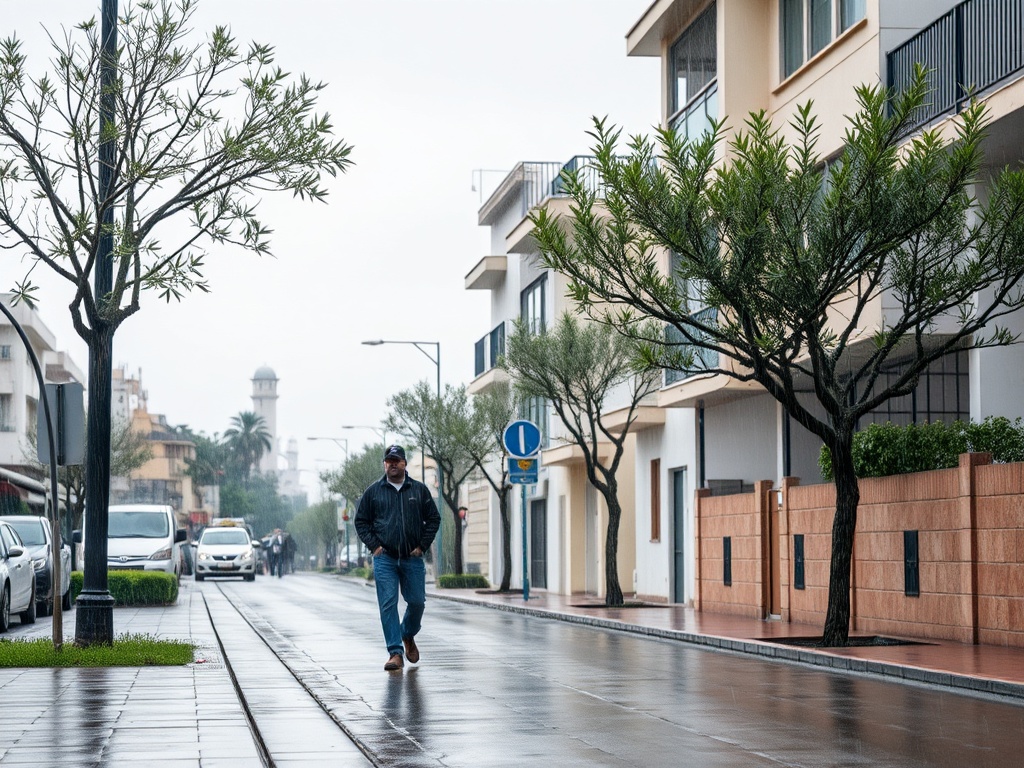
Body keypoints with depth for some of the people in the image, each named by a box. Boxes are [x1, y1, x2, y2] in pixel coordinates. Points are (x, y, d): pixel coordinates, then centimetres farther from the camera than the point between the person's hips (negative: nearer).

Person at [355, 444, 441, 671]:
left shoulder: (419, 490, 8)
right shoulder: (373, 491, 6)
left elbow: (433, 519, 11)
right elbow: (361, 522, 11)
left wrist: (422, 546, 2)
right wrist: (374, 545, -1)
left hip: (412, 558, 1)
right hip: (384, 559, -1)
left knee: (417, 602, 3)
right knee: (388, 604, -9)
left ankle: (408, 635, 33)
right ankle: (396, 652, -7)